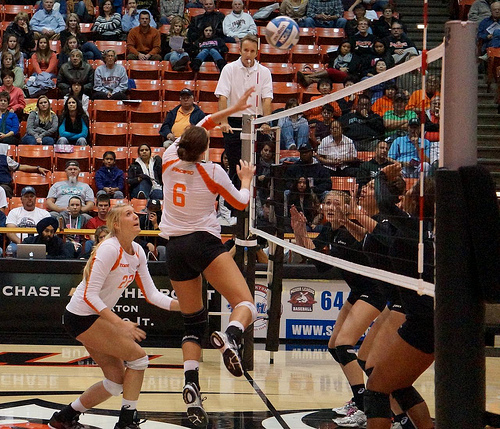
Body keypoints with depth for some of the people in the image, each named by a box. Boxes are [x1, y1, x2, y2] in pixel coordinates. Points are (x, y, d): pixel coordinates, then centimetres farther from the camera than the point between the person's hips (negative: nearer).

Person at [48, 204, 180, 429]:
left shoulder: (137, 252, 3)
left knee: (117, 381, 9)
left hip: (97, 317, 9)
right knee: (138, 357, -11)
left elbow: (152, 294, 5)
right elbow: (89, 295, -25)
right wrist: (120, 323, -31)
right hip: (81, 316, -9)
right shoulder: (109, 249, -22)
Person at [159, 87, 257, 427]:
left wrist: (233, 108, 25)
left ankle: (191, 385, -12)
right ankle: (230, 336, -47)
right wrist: (247, 179, 28)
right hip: (204, 242, -5)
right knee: (246, 305, -11)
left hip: (175, 248, 5)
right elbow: (241, 202, 9)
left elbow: (200, 126, 21)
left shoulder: (170, 160, 5)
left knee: (193, 323, 10)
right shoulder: (212, 172, -5)